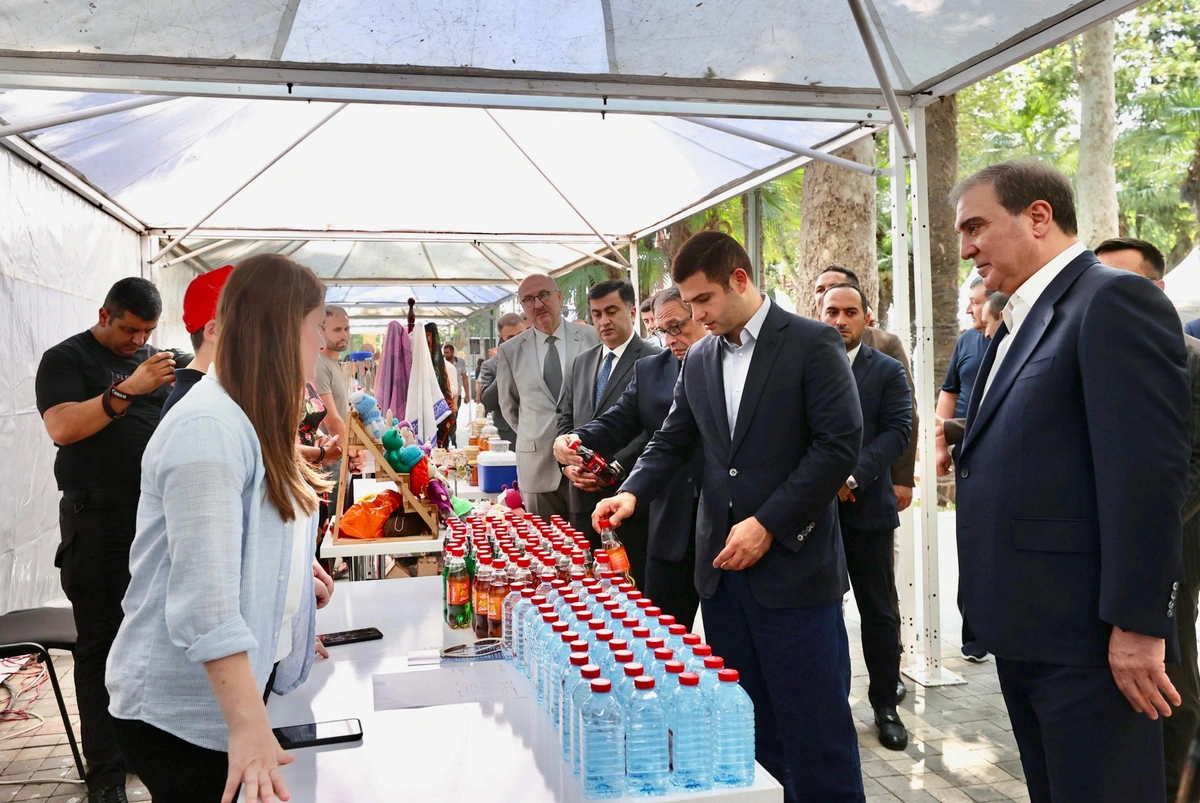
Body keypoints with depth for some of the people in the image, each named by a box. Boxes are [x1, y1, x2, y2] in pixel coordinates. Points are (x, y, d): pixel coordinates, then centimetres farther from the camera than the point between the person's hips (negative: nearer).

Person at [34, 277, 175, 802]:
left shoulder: (153, 359, 15)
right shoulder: (66, 359, 0)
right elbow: (61, 427, -15)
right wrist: (126, 390, -25)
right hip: (99, 518, -4)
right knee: (102, 643, 2)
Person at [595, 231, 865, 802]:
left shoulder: (812, 344, -7)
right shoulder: (699, 360, 11)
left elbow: (840, 444, -13)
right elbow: (672, 441, 16)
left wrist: (768, 525, -17)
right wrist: (633, 492, -4)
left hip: (792, 565, -5)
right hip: (722, 568, 6)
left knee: (814, 729, 3)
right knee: (746, 727, 13)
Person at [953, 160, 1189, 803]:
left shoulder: (1114, 300, -13)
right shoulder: (1020, 321, 16)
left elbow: (1148, 471, -20)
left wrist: (1137, 624, -20)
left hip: (1082, 632, -9)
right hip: (1023, 628, 9)